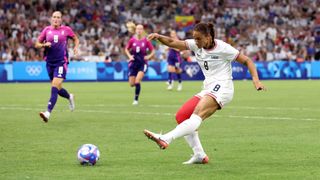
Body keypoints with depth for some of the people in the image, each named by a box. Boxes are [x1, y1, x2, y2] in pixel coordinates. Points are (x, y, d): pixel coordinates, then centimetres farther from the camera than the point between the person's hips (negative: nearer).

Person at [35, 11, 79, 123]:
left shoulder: (66, 29, 1)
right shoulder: (47, 30, 6)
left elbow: (75, 39, 17)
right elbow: (37, 44, 10)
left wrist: (76, 47, -2)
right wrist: (44, 45, -11)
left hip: (61, 62, -4)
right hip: (50, 63, 4)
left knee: (55, 87, -18)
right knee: (58, 89, 14)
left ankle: (48, 113, -26)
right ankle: (70, 97, 47)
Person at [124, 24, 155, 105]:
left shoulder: (146, 41, -7)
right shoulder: (132, 40, -3)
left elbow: (153, 51, 4)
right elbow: (126, 49, 13)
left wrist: (148, 56, -12)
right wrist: (129, 56, -3)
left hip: (142, 63, -2)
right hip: (133, 63, 2)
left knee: (137, 81, -18)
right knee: (132, 84, 2)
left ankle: (136, 99, -3)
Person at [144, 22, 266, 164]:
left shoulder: (223, 48, -6)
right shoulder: (196, 45, 9)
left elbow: (247, 61, -1)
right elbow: (172, 43, 1)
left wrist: (256, 79, -14)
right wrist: (158, 37, -19)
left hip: (222, 88, -8)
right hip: (208, 89, 8)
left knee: (197, 114, -30)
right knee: (181, 116, -2)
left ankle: (165, 139, -49)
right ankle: (199, 155, -3)